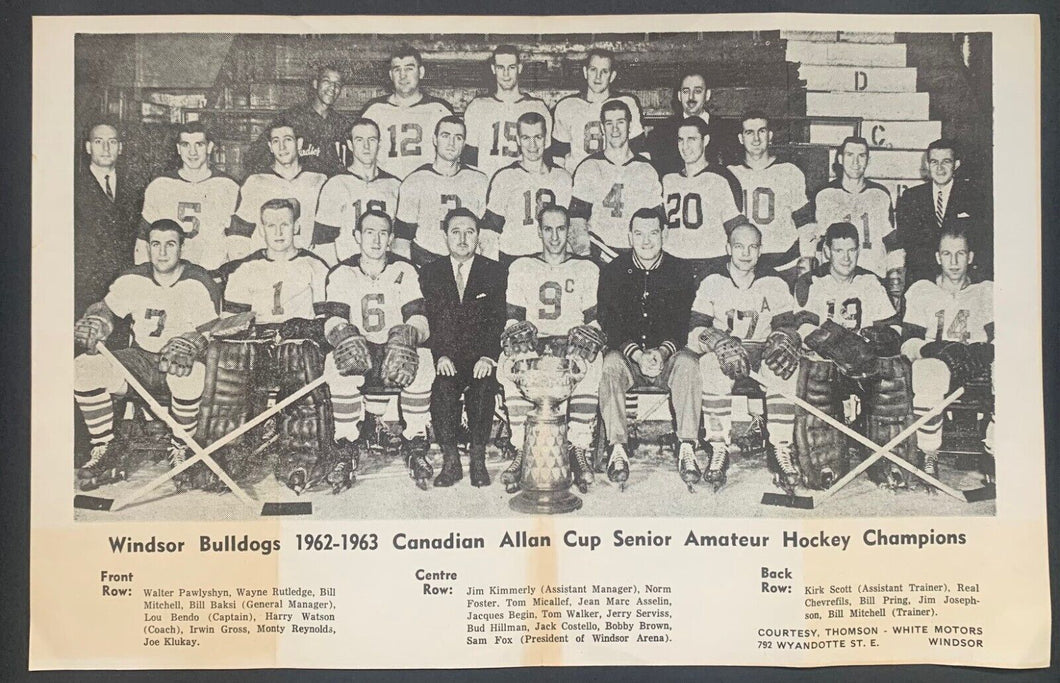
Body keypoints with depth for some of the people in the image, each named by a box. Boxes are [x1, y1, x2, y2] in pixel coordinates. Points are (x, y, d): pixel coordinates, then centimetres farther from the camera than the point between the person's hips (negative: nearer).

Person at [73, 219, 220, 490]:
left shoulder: (198, 283, -9)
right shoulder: (133, 280, 4)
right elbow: (105, 307, 13)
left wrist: (188, 344, -36)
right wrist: (92, 323, -12)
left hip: (178, 362, -4)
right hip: (140, 360, 4)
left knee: (191, 373, -41)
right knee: (84, 367, -20)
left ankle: (180, 451, -16)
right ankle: (104, 449, -7)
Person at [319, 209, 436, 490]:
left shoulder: (404, 271, 4)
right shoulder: (341, 274, 5)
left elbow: (419, 319, -7)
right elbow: (332, 320, -9)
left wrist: (405, 336, -32)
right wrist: (345, 335, -35)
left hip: (395, 352, 0)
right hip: (359, 351, 0)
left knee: (422, 359, -33)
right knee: (337, 363, -34)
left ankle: (415, 446, -23)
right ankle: (347, 445, -22)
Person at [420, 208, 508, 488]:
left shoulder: (495, 272, 8)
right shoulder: (429, 273, 11)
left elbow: (499, 320, 0)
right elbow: (427, 321, 3)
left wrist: (488, 356, -16)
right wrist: (440, 355, -14)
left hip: (481, 357, 0)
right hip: (445, 357, 1)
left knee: (483, 384, -32)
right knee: (443, 386, -31)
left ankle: (478, 459, -20)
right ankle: (450, 461, -21)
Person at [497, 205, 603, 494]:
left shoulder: (587, 269, 16)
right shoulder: (521, 268, 17)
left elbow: (593, 320, 10)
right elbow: (513, 318, 11)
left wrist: (587, 336, -12)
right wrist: (517, 333, -12)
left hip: (573, 346, 0)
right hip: (531, 343, 1)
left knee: (592, 363, -36)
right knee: (510, 364, -34)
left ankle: (579, 450, -32)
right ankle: (521, 451, -31)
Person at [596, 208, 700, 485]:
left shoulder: (680, 272, 6)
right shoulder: (613, 271, 4)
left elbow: (683, 324, -2)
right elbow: (608, 324, -5)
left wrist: (662, 352, -23)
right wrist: (637, 355, -22)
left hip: (667, 356, 0)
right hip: (626, 354, 0)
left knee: (687, 363, -32)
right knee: (610, 363, -33)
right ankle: (618, 449, -36)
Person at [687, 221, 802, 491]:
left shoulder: (774, 284, 7)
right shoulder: (712, 283, 2)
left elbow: (787, 325, 0)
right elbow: (695, 331, -5)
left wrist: (782, 340, -25)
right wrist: (720, 342, -27)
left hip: (762, 352, 1)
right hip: (723, 351, -1)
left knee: (782, 368, -33)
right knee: (712, 364, -35)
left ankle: (781, 450, -28)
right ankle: (719, 449, -31)